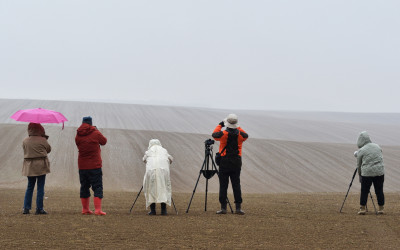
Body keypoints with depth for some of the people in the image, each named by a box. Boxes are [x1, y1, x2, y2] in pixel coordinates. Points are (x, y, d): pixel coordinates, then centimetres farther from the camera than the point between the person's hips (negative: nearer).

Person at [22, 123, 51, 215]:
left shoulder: (25, 141, 0)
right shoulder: (42, 140, -10)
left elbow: (26, 151, 9)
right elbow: (48, 149, 4)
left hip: (29, 167, 4)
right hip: (41, 166, -4)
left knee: (29, 187, 14)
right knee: (40, 188, 2)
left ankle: (26, 208, 9)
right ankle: (39, 209, 1)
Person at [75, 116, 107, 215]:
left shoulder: (78, 136, 2)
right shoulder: (95, 133, -7)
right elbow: (104, 141, 10)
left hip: (82, 166, 4)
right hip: (95, 165, -4)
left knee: (84, 187, 14)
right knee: (97, 187, -3)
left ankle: (85, 209, 19)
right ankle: (98, 209, -12)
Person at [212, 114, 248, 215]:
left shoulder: (223, 134, -11)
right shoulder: (240, 134, -4)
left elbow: (214, 134, 10)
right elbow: (246, 135, 21)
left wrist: (220, 125, 23)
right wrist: (238, 128, 26)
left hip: (224, 163, -2)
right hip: (236, 162, 2)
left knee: (223, 185, 1)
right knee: (236, 185, 5)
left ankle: (223, 207, -1)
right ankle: (238, 207, 1)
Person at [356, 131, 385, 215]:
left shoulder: (361, 151, -3)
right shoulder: (377, 146, 12)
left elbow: (359, 165, 4)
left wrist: (360, 175, 17)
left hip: (367, 173, -4)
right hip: (380, 171, 4)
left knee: (364, 191, 5)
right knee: (379, 191, 9)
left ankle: (362, 209, 5)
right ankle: (381, 209, 11)